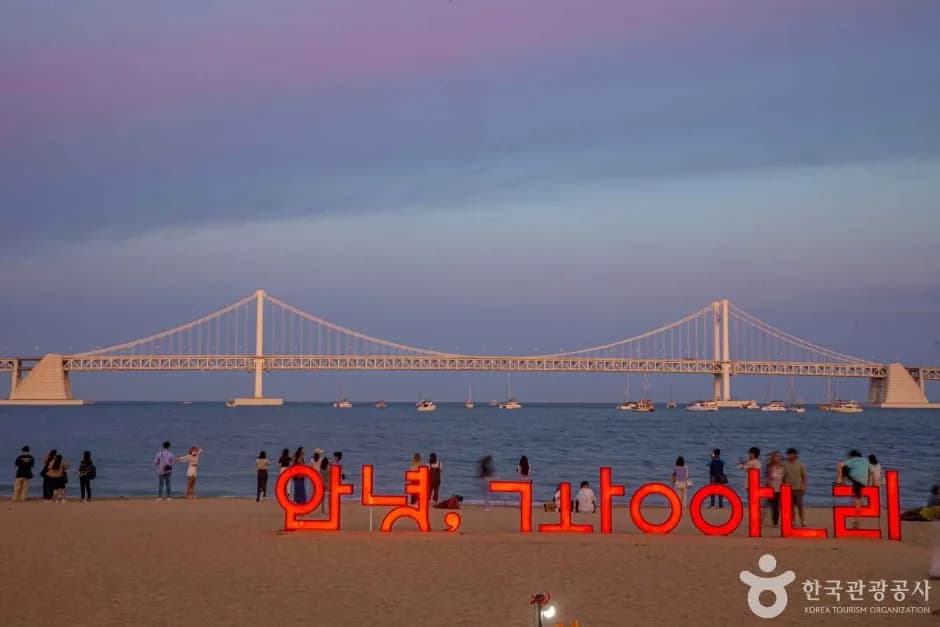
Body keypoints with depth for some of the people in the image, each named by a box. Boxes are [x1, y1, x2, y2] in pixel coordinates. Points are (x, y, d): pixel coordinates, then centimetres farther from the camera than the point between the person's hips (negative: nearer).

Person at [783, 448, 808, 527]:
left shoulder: (800, 464, 2)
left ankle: (802, 521, 1)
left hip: (798, 488, -2)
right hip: (788, 489, 2)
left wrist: (804, 487, -5)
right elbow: (783, 477, 11)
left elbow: (804, 476, 2)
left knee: (800, 506, -4)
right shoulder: (785, 465, 8)